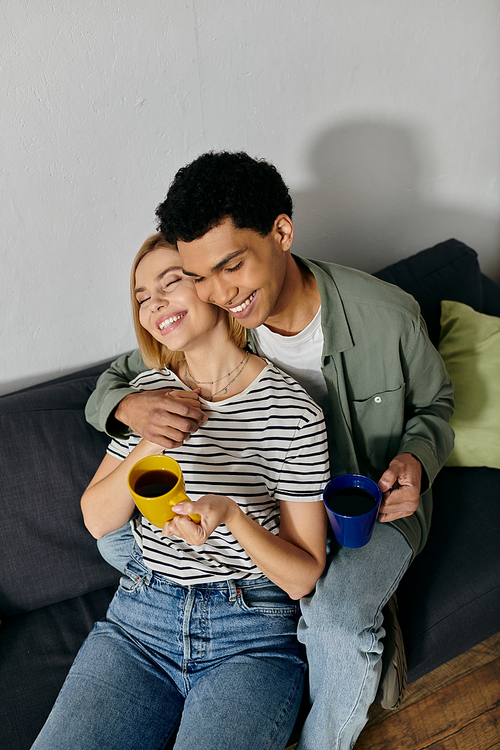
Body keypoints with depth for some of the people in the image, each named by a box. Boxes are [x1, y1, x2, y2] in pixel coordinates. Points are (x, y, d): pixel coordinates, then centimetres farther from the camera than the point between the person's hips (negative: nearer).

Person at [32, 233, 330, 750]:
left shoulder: (291, 411, -11)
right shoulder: (151, 389, 3)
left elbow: (303, 577, -9)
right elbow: (96, 520, 4)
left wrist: (231, 515, -27)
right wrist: (150, 444, -13)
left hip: (252, 638, -3)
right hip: (140, 616, 4)